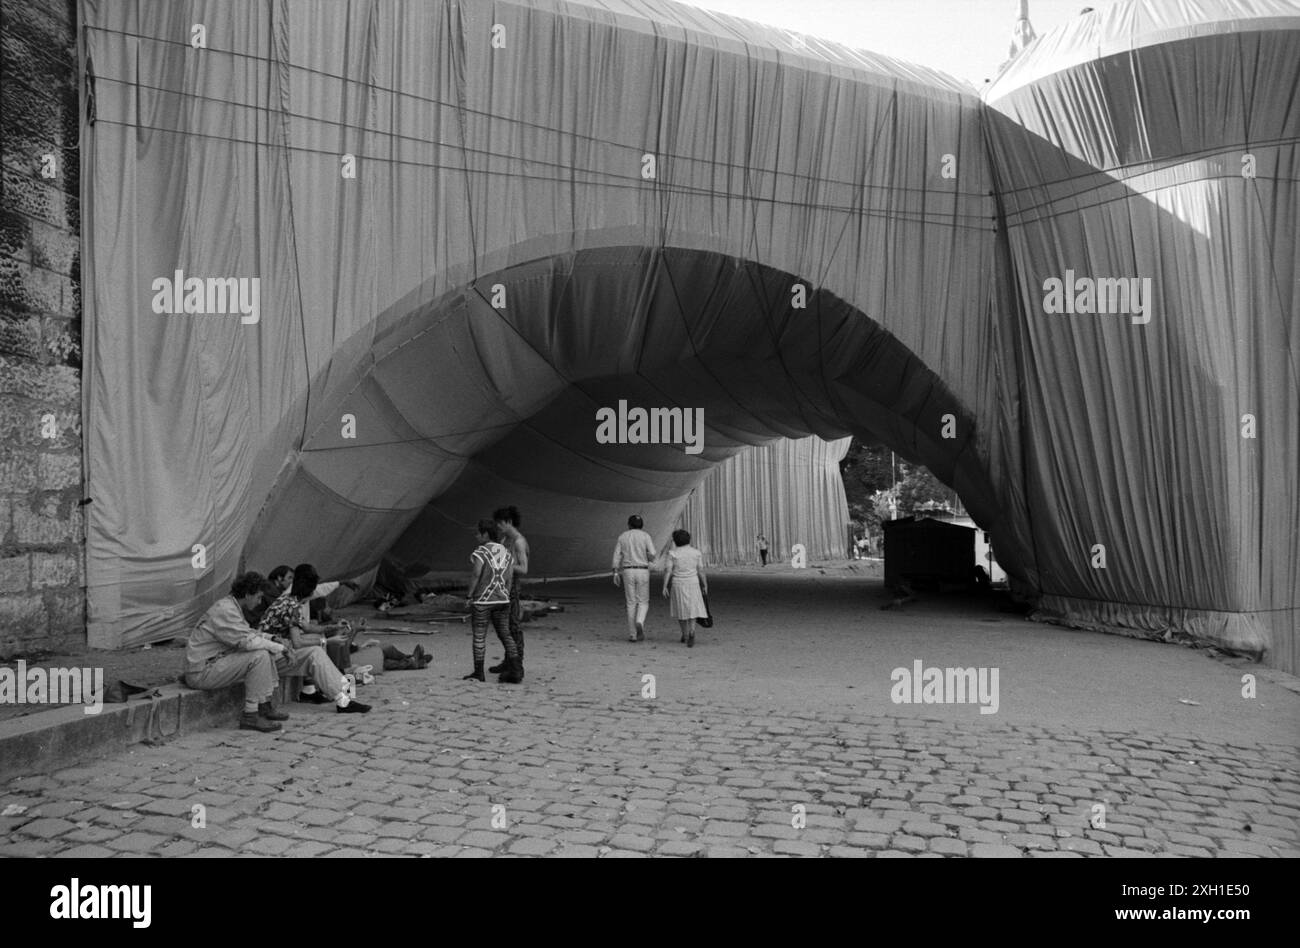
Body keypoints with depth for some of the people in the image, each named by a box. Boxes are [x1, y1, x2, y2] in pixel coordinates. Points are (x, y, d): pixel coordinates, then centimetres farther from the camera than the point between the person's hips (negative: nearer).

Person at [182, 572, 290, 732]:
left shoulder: (232, 607, 12)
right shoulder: (225, 610, -20)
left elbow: (249, 635, 19)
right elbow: (247, 642, -27)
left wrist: (276, 645, 3)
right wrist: (279, 647, -15)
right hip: (201, 672, -10)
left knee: (267, 652, 10)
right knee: (259, 656, -22)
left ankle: (265, 706, 12)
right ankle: (250, 716, -17)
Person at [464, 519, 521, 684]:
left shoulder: (480, 552, -11)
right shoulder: (507, 553, 8)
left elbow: (476, 574, -17)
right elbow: (509, 577, 6)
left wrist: (470, 595, -9)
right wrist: (505, 596, 11)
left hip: (481, 601, -6)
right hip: (501, 599, 6)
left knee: (479, 636, 4)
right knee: (505, 634, 10)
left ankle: (478, 672, 8)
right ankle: (515, 670, 3)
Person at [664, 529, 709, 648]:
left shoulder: (673, 553, -4)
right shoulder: (697, 553, -1)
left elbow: (668, 571, -7)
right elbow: (701, 571, -2)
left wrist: (664, 587, -4)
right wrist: (705, 586, 6)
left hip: (677, 585, 0)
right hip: (693, 585, 0)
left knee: (681, 609, 18)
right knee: (691, 610, 1)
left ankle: (685, 634, 26)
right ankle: (691, 633, -22)